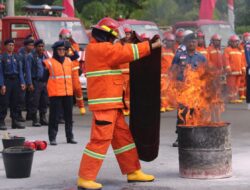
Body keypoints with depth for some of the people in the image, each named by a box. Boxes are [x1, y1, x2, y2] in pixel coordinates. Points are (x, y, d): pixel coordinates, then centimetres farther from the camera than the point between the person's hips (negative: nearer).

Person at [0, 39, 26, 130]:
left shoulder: (17, 57, 10)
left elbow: (20, 70, 11)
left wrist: (22, 82, 3)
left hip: (16, 81, 5)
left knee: (15, 102, 9)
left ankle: (15, 121, 15)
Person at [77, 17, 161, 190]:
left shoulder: (99, 49, 17)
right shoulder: (100, 49, -14)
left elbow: (119, 52, 28)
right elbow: (127, 52, -14)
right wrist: (152, 45, -8)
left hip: (112, 104, 11)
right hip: (104, 103, -11)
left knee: (123, 136, 15)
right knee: (100, 139, -10)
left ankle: (133, 172, 24)